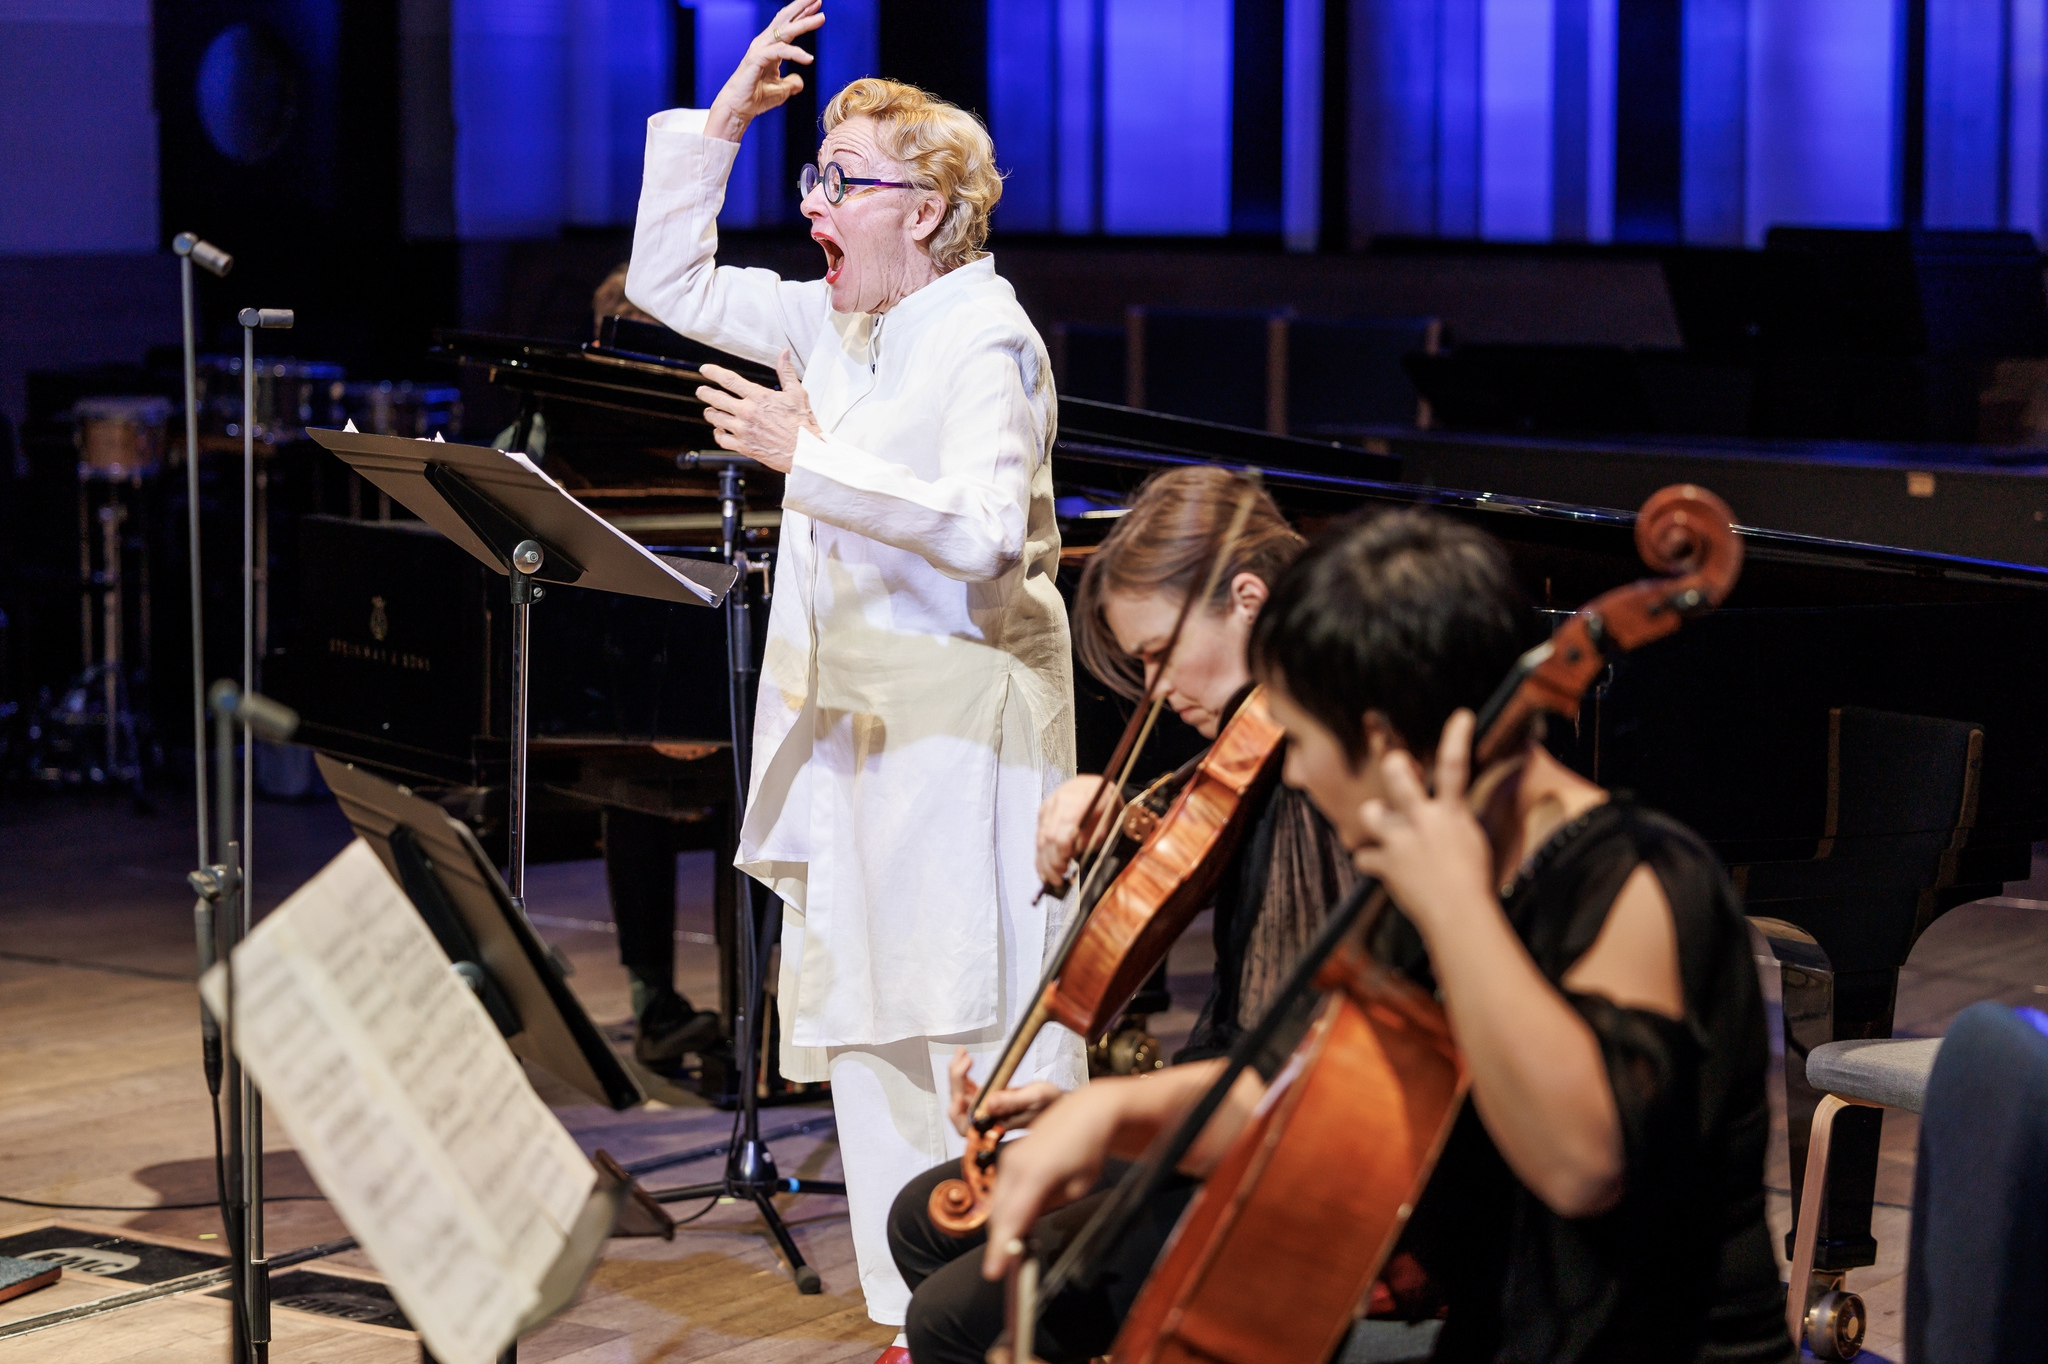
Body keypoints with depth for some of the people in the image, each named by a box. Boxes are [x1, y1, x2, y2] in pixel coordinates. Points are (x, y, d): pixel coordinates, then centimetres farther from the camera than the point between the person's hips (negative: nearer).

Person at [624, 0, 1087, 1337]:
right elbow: (670, 281, 18)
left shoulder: (985, 341, -12)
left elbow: (986, 529, -25)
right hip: (852, 728, 9)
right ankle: (920, 1319, 19)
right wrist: (720, 120, 9)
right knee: (861, 1030, 10)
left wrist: (812, 461, -26)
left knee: (985, 1032, -7)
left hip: (964, 736, -9)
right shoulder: (835, 322, 13)